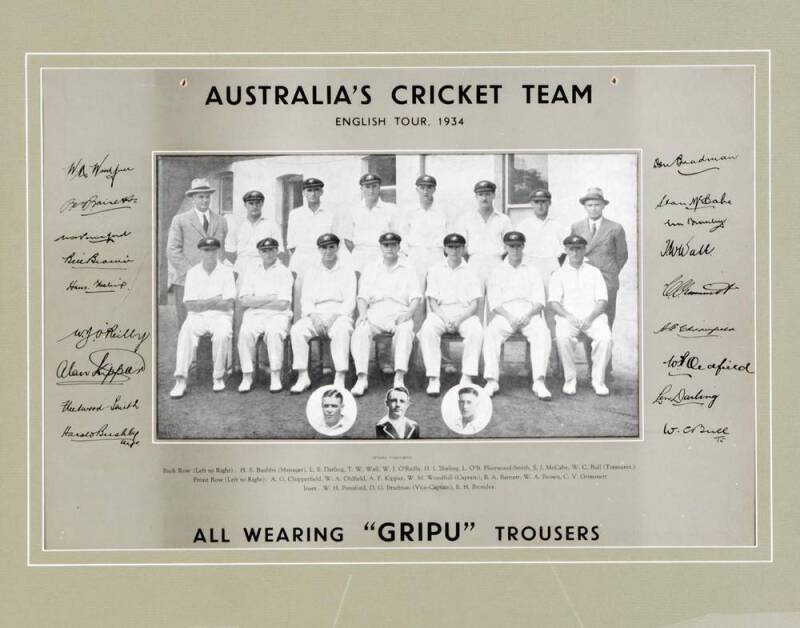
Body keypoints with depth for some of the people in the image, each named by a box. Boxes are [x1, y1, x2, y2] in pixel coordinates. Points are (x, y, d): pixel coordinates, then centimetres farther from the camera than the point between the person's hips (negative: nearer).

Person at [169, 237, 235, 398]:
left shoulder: (226, 272, 4)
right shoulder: (192, 273, 9)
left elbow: (228, 304, -6)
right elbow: (189, 305, -1)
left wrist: (202, 303, -7)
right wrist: (215, 300, -8)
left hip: (220, 316, -1)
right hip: (197, 317, 1)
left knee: (222, 335, -33)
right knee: (186, 332, -30)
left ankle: (218, 377, -15)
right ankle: (180, 381, -32)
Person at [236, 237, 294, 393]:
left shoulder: (284, 272, 7)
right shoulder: (251, 271, 17)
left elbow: (283, 304, -6)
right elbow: (243, 301, 5)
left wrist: (255, 301, -1)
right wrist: (270, 298, -4)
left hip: (278, 315, -2)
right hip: (254, 315, 2)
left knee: (274, 332, -35)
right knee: (245, 333, -29)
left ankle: (275, 377, -27)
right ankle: (247, 377, -20)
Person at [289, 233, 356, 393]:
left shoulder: (347, 272, 13)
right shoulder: (312, 273, 20)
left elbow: (350, 302, 2)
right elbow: (306, 300, 10)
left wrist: (334, 316, -16)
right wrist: (313, 316, -11)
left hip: (339, 315, -2)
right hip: (316, 315, 3)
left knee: (341, 330, -37)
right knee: (297, 329, -28)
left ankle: (340, 379, -39)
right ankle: (303, 377, -24)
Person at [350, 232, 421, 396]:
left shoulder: (407, 270, 15)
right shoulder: (371, 271, 19)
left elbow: (416, 298, 7)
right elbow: (363, 297, 12)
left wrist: (408, 314, -13)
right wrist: (363, 314, -8)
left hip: (400, 314, -1)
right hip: (375, 314, 1)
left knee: (405, 330, -35)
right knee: (360, 330, -29)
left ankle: (399, 378, -41)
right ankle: (362, 378, -33)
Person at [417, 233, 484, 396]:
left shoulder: (470, 272, 10)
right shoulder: (435, 271, 11)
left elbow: (474, 305, 3)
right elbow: (432, 302, 4)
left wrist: (459, 319, -16)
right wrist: (445, 319, -14)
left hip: (465, 314, 0)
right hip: (440, 313, 0)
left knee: (476, 331, -32)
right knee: (427, 330, -32)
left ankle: (467, 378, -32)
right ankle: (433, 379, -32)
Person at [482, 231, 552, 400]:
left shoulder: (532, 270, 16)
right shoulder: (497, 271, 14)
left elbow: (540, 301, 8)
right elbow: (494, 302, 5)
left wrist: (528, 315, -13)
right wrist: (509, 317, -13)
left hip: (530, 314, 0)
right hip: (505, 314, 0)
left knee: (542, 332, -32)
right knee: (490, 333, -31)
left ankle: (539, 382, -37)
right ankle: (491, 381, -32)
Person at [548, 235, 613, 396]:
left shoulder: (594, 272, 18)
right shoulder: (558, 274, 15)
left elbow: (603, 301, 7)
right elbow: (553, 302, 3)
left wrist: (590, 318, -11)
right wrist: (568, 316, -16)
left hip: (593, 316, 1)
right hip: (567, 317, -1)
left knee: (605, 337, -31)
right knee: (562, 336, -34)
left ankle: (598, 380, -18)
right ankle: (570, 379, -20)